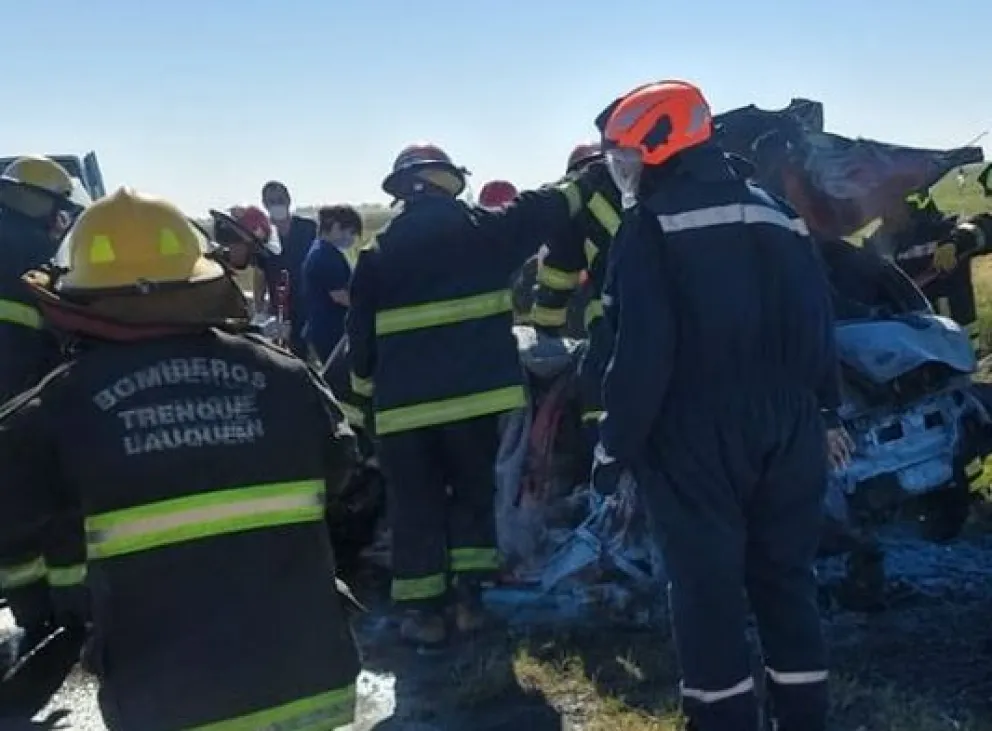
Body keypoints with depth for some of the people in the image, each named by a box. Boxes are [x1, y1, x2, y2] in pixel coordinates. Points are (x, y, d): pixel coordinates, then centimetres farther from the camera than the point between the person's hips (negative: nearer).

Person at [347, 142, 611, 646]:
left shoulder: (378, 252, 2)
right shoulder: (481, 227, 1)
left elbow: (361, 334, 3)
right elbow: (544, 210, 13)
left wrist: (364, 394, 14)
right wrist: (592, 176, 27)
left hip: (404, 401, 0)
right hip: (475, 392, 0)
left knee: (416, 506, 9)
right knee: (474, 491, 17)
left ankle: (421, 610, 11)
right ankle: (468, 596, 15)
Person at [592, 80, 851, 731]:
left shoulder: (652, 225, -8)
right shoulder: (777, 214, 12)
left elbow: (642, 354, -16)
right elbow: (818, 322, 13)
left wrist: (614, 448, -9)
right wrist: (827, 413, 21)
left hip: (696, 443, -6)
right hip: (787, 433, 7)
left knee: (708, 588, 3)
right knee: (787, 580, 15)